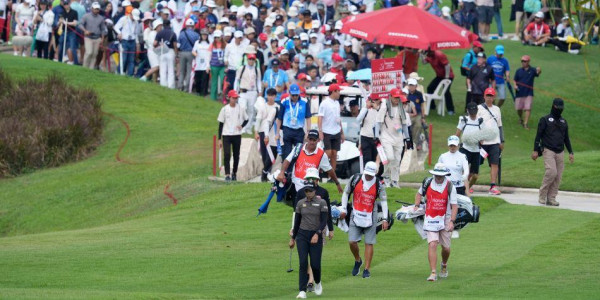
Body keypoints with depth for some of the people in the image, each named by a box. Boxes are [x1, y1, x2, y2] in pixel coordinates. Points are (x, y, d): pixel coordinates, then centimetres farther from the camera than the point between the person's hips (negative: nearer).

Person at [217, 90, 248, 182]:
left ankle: (234, 173, 24)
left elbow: (246, 119, 17)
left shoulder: (240, 109, 3)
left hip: (237, 135, 2)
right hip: (226, 135, -2)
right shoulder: (224, 109, 0)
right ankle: (227, 175, -14)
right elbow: (221, 124, 4)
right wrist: (219, 139, 1)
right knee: (227, 154, -13)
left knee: (236, 155, 7)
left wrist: (241, 126, -5)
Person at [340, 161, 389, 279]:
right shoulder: (355, 179, -3)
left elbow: (383, 201, 2)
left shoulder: (379, 185, -5)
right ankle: (358, 261, 24)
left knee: (369, 243, -2)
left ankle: (367, 269, 6)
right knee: (352, 242, -4)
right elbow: (346, 193, 10)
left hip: (370, 218, -1)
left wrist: (385, 219, -4)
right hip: (356, 215, 1)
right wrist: (343, 209, 5)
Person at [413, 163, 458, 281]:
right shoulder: (428, 182, -2)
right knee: (432, 245, -14)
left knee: (446, 247, 10)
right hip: (431, 219, 0)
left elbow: (454, 205, -9)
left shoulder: (450, 186, -10)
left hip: (445, 220, 0)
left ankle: (444, 266, 41)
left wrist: (452, 221, -19)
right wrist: (416, 205, 3)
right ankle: (433, 273, -14)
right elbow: (419, 193, 19)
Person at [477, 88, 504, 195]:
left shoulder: (497, 109, 16)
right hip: (482, 141, -3)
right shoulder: (479, 108, 1)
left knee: (495, 163, -7)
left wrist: (502, 141, 16)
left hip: (494, 141, 3)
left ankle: (493, 186, -11)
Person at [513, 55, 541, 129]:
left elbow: (537, 73, -23)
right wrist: (515, 85, -10)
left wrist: (539, 71, -47)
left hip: (529, 93, -2)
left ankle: (525, 123, -5)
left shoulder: (532, 70, -4)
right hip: (520, 92, 2)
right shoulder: (519, 71, 4)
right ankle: (521, 118, 38)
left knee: (528, 108, -9)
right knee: (518, 108, 9)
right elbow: (515, 80, 11)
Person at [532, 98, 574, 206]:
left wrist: (570, 152, 16)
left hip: (560, 152, 5)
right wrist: (535, 150, -8)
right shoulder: (545, 120, 3)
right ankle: (542, 196, -9)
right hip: (548, 151, -5)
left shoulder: (563, 121, 18)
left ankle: (551, 198, 3)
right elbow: (538, 135, 0)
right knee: (552, 172, -20)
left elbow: (566, 138, 24)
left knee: (558, 176, -3)